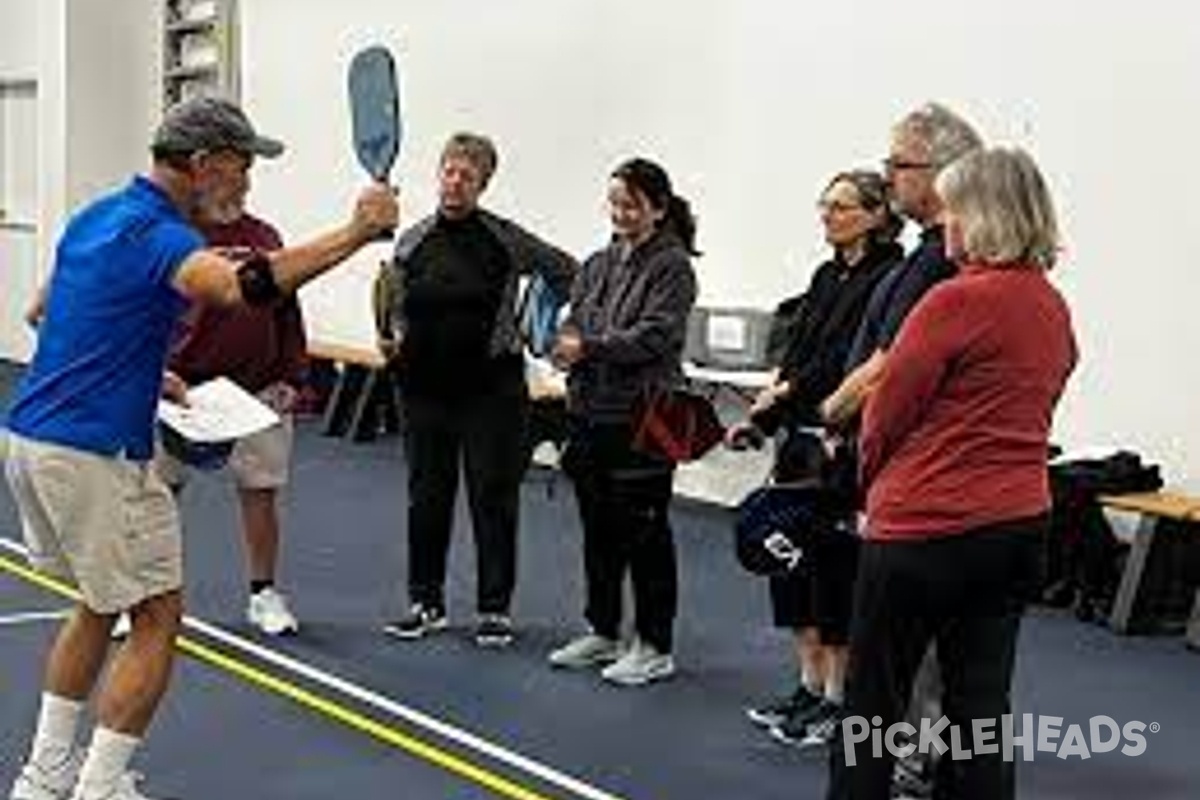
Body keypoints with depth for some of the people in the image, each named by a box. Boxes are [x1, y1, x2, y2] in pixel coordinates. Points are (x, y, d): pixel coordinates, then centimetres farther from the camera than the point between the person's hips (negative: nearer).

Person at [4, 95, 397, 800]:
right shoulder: (157, 234, -16)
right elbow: (249, 287, -37)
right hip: (95, 457, -10)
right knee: (157, 619, 1)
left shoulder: (94, 217, 13)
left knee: (100, 604, 23)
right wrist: (356, 233, -31)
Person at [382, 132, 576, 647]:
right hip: (426, 387, 3)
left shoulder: (505, 239, -5)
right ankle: (426, 602, 22)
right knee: (426, 497, 10)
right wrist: (397, 338, -2)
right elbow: (397, 307, 17)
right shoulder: (412, 242, 4)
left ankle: (495, 609, 11)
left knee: (493, 498, 2)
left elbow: (566, 272, 4)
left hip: (491, 388, -3)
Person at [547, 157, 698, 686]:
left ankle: (654, 647, 10)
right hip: (591, 410, 7)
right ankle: (602, 632, 27)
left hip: (642, 418, -7)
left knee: (644, 532, 0)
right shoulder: (599, 265, 14)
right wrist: (563, 345, -13)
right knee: (598, 528, 14)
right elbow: (575, 323, 10)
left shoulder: (672, 266, -7)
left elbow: (656, 335, -17)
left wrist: (588, 348, -22)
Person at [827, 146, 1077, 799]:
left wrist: (872, 477, 8)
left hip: (928, 524, -7)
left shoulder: (956, 300, -17)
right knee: (979, 697, 11)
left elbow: (886, 410, -10)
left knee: (874, 697, 8)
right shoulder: (1054, 309, 7)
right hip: (1020, 520, 7)